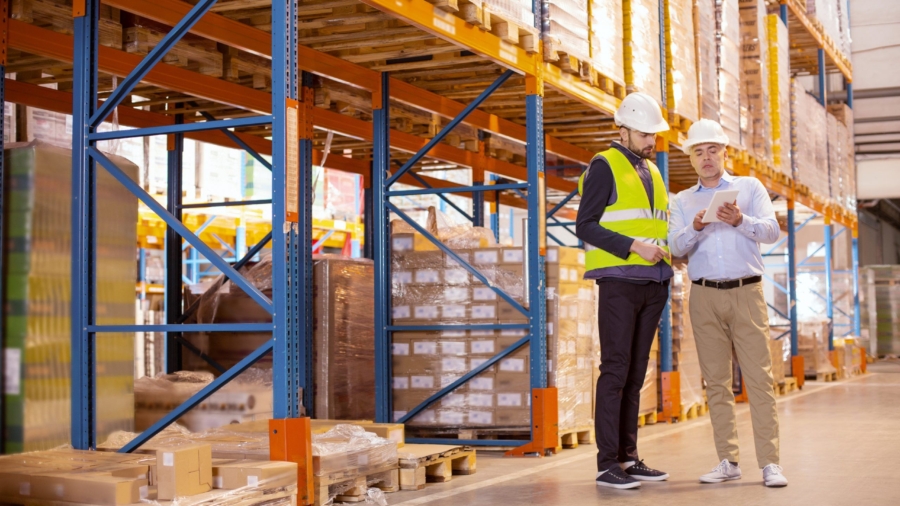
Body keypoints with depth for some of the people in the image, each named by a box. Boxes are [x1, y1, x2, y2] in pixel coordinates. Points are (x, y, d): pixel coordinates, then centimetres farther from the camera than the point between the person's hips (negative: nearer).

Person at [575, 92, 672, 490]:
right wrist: (633, 247, -19)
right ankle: (607, 464, -6)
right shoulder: (605, 167, -3)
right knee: (615, 371, -8)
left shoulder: (652, 172, 19)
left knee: (636, 374, 8)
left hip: (652, 284, 7)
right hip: (619, 282, -7)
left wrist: (665, 249, 4)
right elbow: (585, 226, -11)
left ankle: (629, 458, 12)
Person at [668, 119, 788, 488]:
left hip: (746, 292, -2)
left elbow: (771, 231, -2)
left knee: (759, 377, -7)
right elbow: (676, 246, 1)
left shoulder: (750, 187, 11)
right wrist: (695, 228, -20)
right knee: (716, 381, 2)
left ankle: (769, 463, -7)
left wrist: (741, 220, -21)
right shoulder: (682, 201, 14)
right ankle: (728, 461, 8)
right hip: (705, 296, 2)